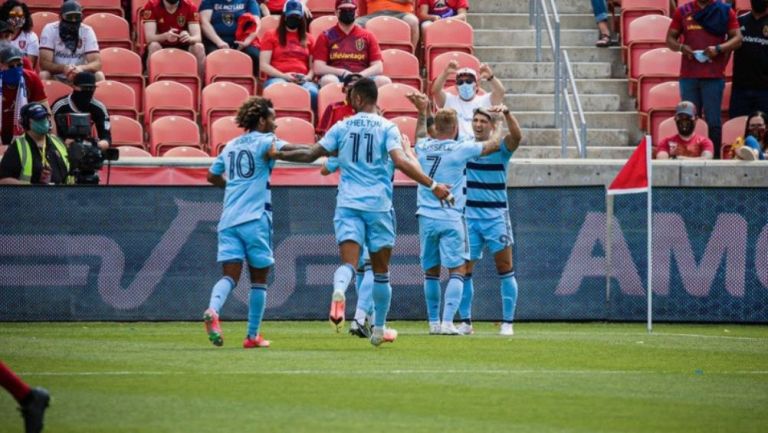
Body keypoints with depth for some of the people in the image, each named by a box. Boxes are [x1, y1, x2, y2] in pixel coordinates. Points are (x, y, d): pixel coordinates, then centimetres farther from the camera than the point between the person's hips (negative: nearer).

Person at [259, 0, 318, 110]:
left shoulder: (309, 39, 23)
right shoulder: (271, 36, 16)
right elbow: (264, 65, 7)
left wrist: (308, 77, -5)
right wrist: (283, 75, -8)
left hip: (302, 80, 2)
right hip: (277, 78, -2)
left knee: (313, 93, -36)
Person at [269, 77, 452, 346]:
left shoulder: (342, 127, 7)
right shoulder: (387, 128, 0)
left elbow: (311, 154, 11)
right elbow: (400, 162, -14)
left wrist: (278, 155, 26)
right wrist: (432, 186, -14)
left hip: (348, 203, 1)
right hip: (379, 204, -1)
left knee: (348, 262, -10)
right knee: (381, 270, 12)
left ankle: (339, 291, -45)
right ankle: (379, 330, 18)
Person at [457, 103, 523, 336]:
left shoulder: (500, 148, -2)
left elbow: (517, 136, -22)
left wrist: (506, 113, -38)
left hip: (496, 215, -2)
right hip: (468, 214, 2)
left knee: (505, 268, -4)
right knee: (464, 269, -1)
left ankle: (507, 322, 1)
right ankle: (465, 321, 8)